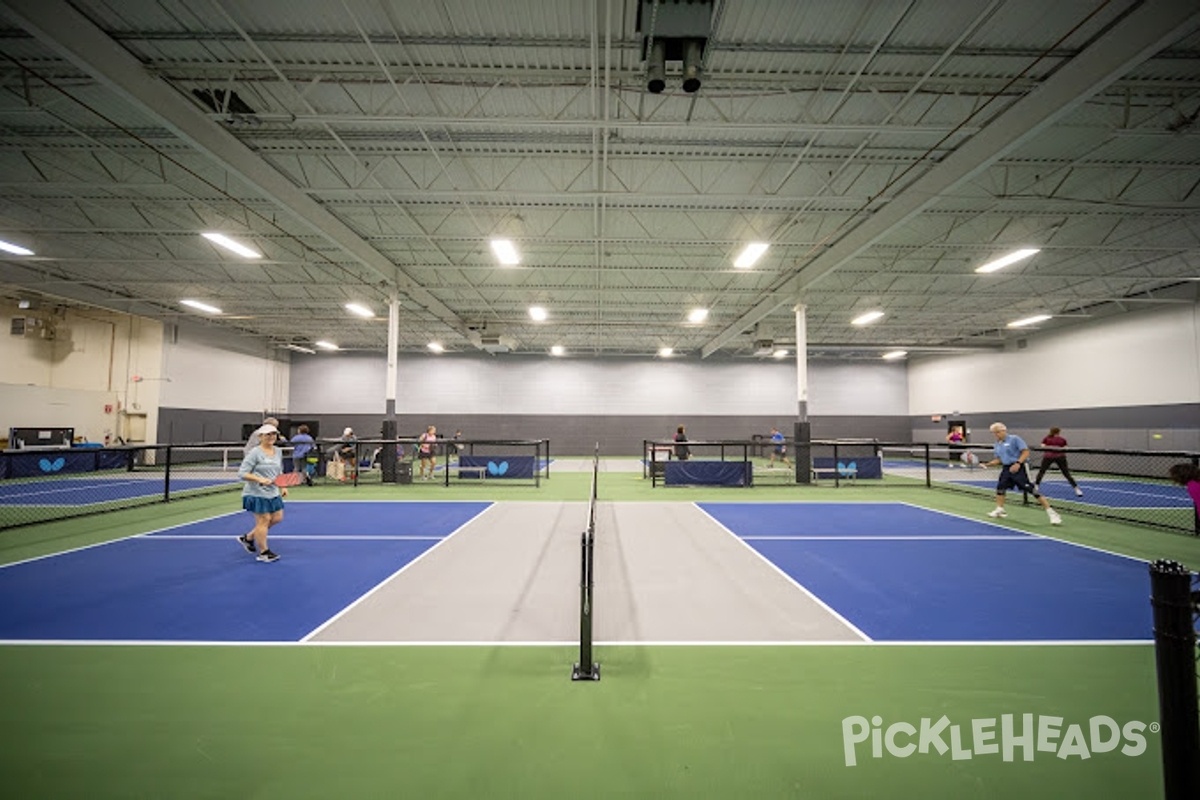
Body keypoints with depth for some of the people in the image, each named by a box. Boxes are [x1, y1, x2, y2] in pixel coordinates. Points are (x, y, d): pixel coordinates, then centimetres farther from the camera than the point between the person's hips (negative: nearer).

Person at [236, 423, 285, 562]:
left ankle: (248, 538, 29)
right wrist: (260, 479, -27)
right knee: (264, 520, -2)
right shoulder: (255, 453, -13)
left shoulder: (278, 451, 9)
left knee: (277, 518, 10)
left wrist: (283, 487, 13)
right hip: (257, 493, -8)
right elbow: (242, 473, -15)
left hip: (273, 493, 8)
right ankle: (264, 552, 13)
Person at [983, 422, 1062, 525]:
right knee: (1000, 488, 11)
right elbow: (999, 459, 18)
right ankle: (1000, 509, 24)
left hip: (1019, 467, -7)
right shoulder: (997, 445, 11)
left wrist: (1018, 463, -27)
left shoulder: (1015, 439, -9)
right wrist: (987, 464, 3)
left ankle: (1050, 512, -7)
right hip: (1006, 468, 7)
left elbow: (1026, 452, -15)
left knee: (1032, 489, -12)